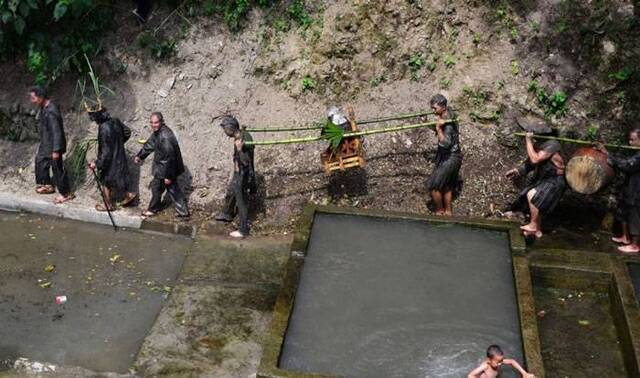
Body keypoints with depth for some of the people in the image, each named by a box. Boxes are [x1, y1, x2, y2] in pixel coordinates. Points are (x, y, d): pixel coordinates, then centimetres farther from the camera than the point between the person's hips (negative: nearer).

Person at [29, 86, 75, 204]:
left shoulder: (51, 112, -31)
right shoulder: (44, 107, 0)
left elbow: (57, 132, -29)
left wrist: (56, 150, -26)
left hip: (53, 145, -10)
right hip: (45, 143, 10)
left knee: (57, 169, 2)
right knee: (40, 161, 24)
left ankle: (66, 193, 16)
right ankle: (47, 185, 42)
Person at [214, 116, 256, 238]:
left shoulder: (244, 142, -36)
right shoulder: (243, 133, -8)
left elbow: (245, 162, -32)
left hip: (243, 176, -10)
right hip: (238, 173, 10)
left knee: (241, 203, 8)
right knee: (230, 192, 32)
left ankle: (243, 230, 26)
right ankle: (227, 214, 59)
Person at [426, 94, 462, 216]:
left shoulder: (448, 123, -28)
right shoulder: (448, 114, 1)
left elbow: (445, 143, -36)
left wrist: (438, 129, -41)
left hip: (449, 159, -10)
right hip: (448, 156, 10)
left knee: (432, 186, -2)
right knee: (446, 185, 20)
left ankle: (440, 211, 16)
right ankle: (448, 211, 33)